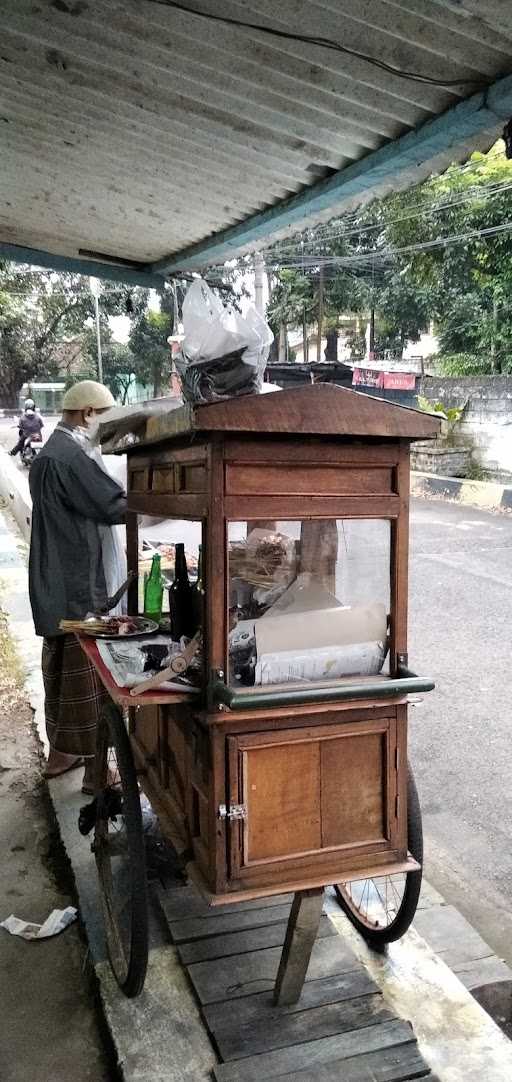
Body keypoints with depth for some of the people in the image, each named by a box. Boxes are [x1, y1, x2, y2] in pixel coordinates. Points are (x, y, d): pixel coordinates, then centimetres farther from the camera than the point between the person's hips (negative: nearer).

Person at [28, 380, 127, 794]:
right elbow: (115, 506, -23)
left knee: (61, 668, 18)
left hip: (59, 585, 10)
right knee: (88, 674, -1)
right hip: (81, 587, -10)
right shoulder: (71, 457, -20)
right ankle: (94, 766, 10)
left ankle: (60, 752, 32)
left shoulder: (52, 452, 13)